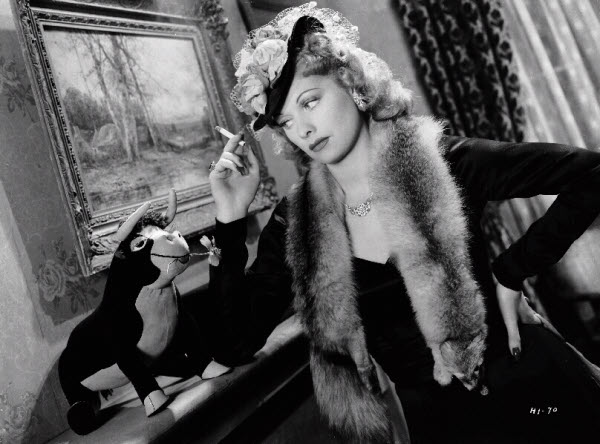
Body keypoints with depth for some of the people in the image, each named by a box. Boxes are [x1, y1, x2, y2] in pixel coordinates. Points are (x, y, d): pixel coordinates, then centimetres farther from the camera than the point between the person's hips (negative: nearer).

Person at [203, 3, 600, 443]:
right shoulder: (295, 227, -7)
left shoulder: (441, 164, -15)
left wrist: (511, 272, -14)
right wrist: (231, 219, -18)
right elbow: (235, 345, -11)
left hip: (533, 392, -2)